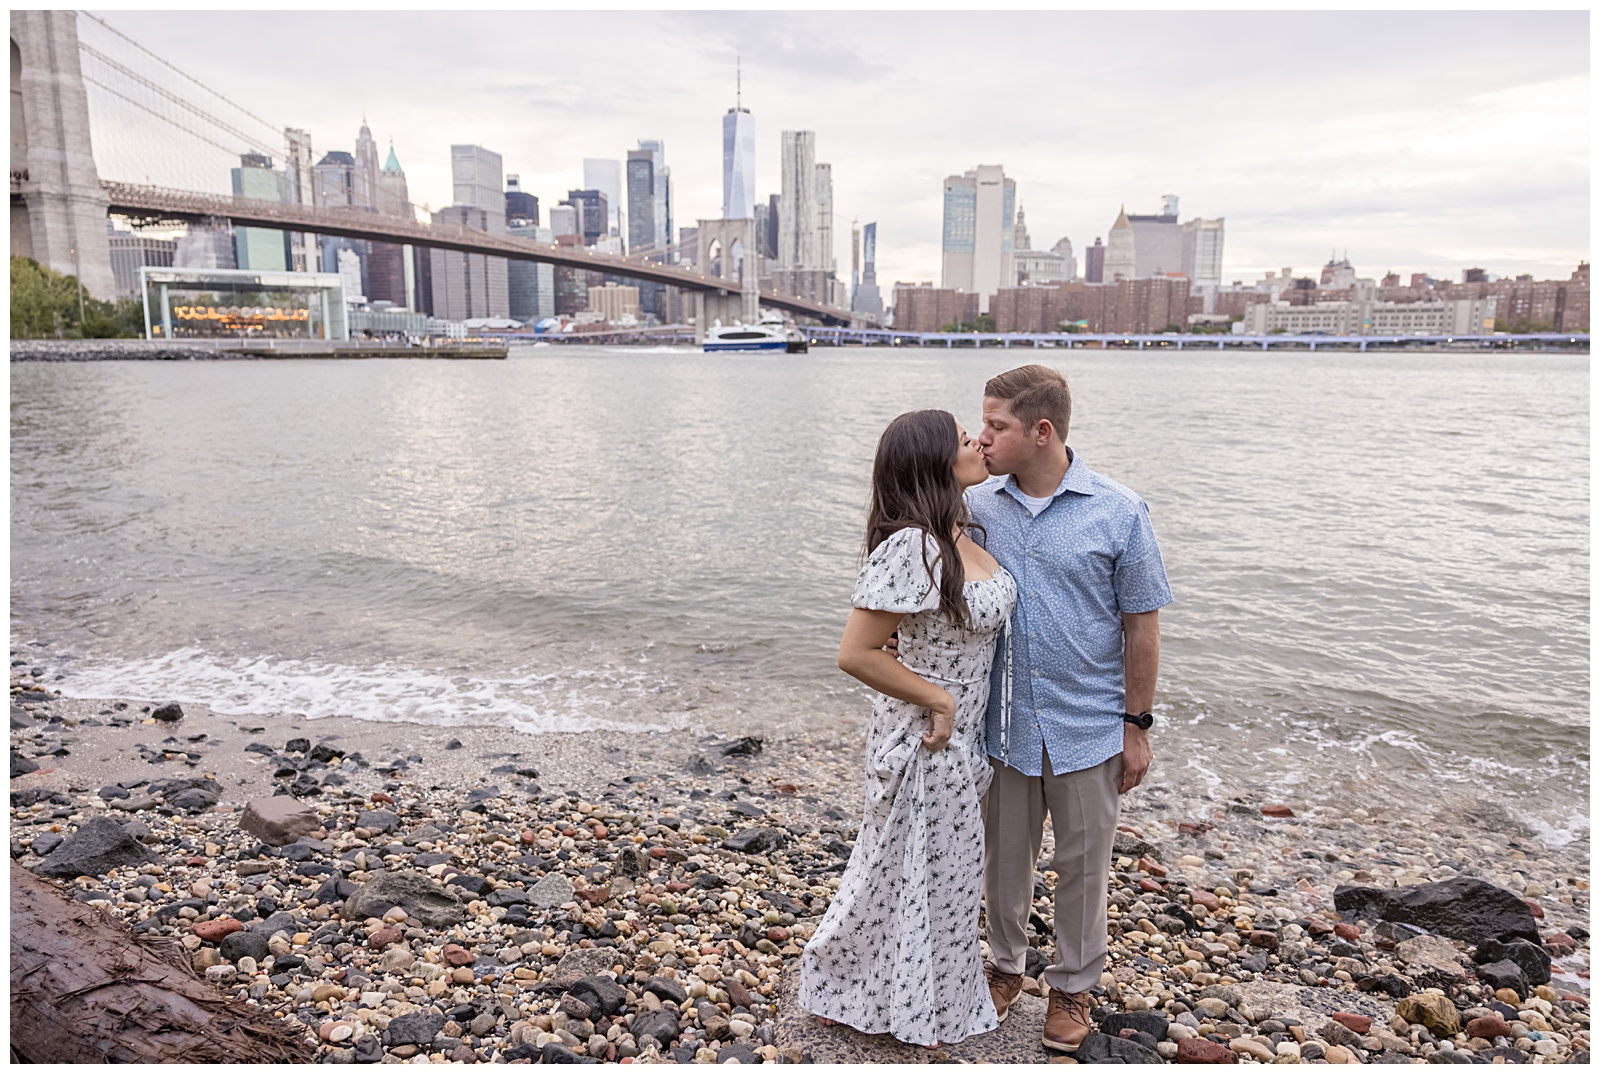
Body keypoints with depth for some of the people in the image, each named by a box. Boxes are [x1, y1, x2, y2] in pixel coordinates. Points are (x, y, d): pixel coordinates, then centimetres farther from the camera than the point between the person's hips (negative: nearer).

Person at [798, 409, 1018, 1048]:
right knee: (923, 877, 11)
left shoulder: (959, 532, 0)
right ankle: (918, 1017, 37)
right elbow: (856, 653, -28)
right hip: (927, 738, -9)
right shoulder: (912, 547, -28)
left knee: (944, 870, 25)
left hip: (962, 734, 9)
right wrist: (938, 700, -19)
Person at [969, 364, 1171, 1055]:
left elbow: (1141, 626, -4)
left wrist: (1137, 725, -4)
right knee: (1004, 855, 18)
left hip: (1087, 726, -2)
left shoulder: (1118, 513, -10)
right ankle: (1005, 964, 41)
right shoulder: (976, 507, -3)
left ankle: (1073, 985, 36)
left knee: (1082, 863, 14)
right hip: (1001, 722, 3)